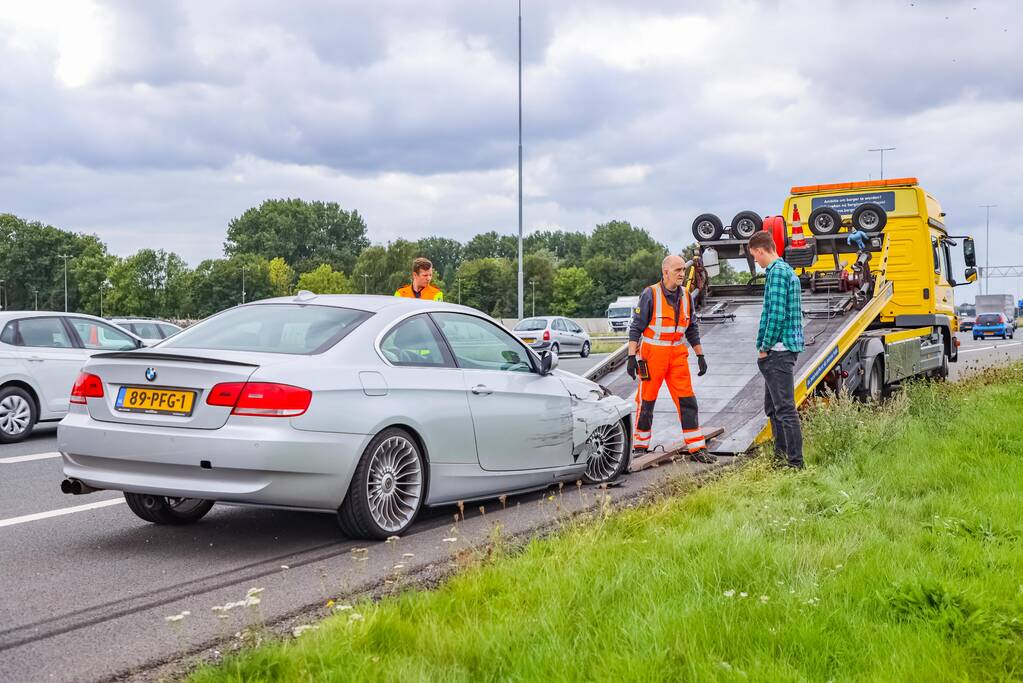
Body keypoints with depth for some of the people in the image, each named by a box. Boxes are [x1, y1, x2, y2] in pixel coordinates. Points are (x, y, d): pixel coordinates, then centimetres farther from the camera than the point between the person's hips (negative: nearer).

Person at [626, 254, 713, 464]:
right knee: (646, 401, 4)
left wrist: (700, 355, 14)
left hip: (678, 353, 4)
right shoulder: (650, 295, -8)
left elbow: (692, 328, 17)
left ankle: (697, 448, 2)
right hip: (652, 352, -4)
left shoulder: (685, 295, 8)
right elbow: (636, 328, -7)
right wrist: (632, 357, -13)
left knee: (687, 400, -1)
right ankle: (639, 446, 16)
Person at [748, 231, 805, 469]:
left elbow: (777, 314, -21)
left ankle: (796, 463, -7)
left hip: (778, 349, -11)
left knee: (785, 408, -9)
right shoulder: (788, 270, 19)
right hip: (783, 349, 11)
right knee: (773, 406, 18)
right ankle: (781, 455, 25)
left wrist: (765, 348, -14)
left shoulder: (777, 272, -14)